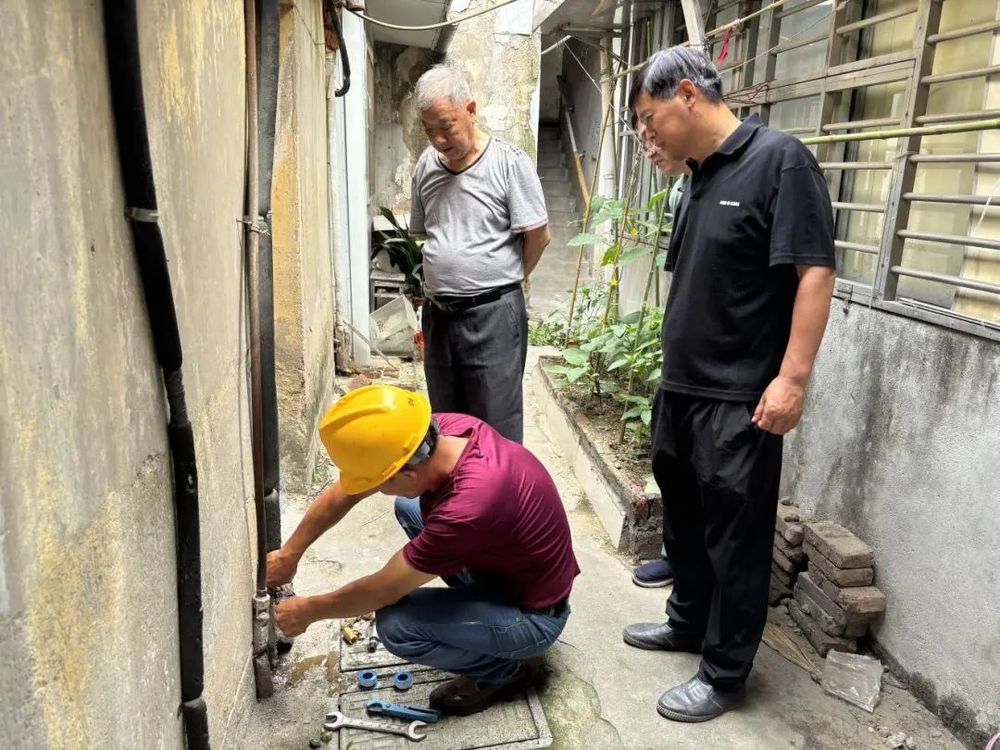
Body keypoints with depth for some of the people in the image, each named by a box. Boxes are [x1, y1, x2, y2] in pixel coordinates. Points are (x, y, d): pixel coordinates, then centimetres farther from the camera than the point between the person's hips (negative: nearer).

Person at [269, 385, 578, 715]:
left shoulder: (466, 508, -39)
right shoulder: (443, 429, -18)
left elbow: (382, 591, -22)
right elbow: (346, 492, -4)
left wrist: (308, 610, -5)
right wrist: (289, 553, 3)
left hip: (534, 615, -7)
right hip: (508, 563, 8)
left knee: (396, 625, -23)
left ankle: (508, 670, 2)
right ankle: (483, 605, 17)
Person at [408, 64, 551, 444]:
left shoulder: (509, 161, -10)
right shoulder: (426, 164, 7)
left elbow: (538, 235, -6)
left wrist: (502, 282, 4)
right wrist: (442, 282, 11)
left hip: (492, 316, -6)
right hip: (438, 313, 6)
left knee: (497, 430, 2)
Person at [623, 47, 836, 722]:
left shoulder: (779, 160, -12)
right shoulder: (700, 176, 12)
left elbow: (816, 272, -18)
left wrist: (792, 378, -22)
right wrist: (675, 371, 16)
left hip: (739, 400, -8)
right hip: (680, 388, 8)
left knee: (733, 537, 5)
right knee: (683, 519, 20)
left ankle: (725, 675, 20)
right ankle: (689, 621, 40)